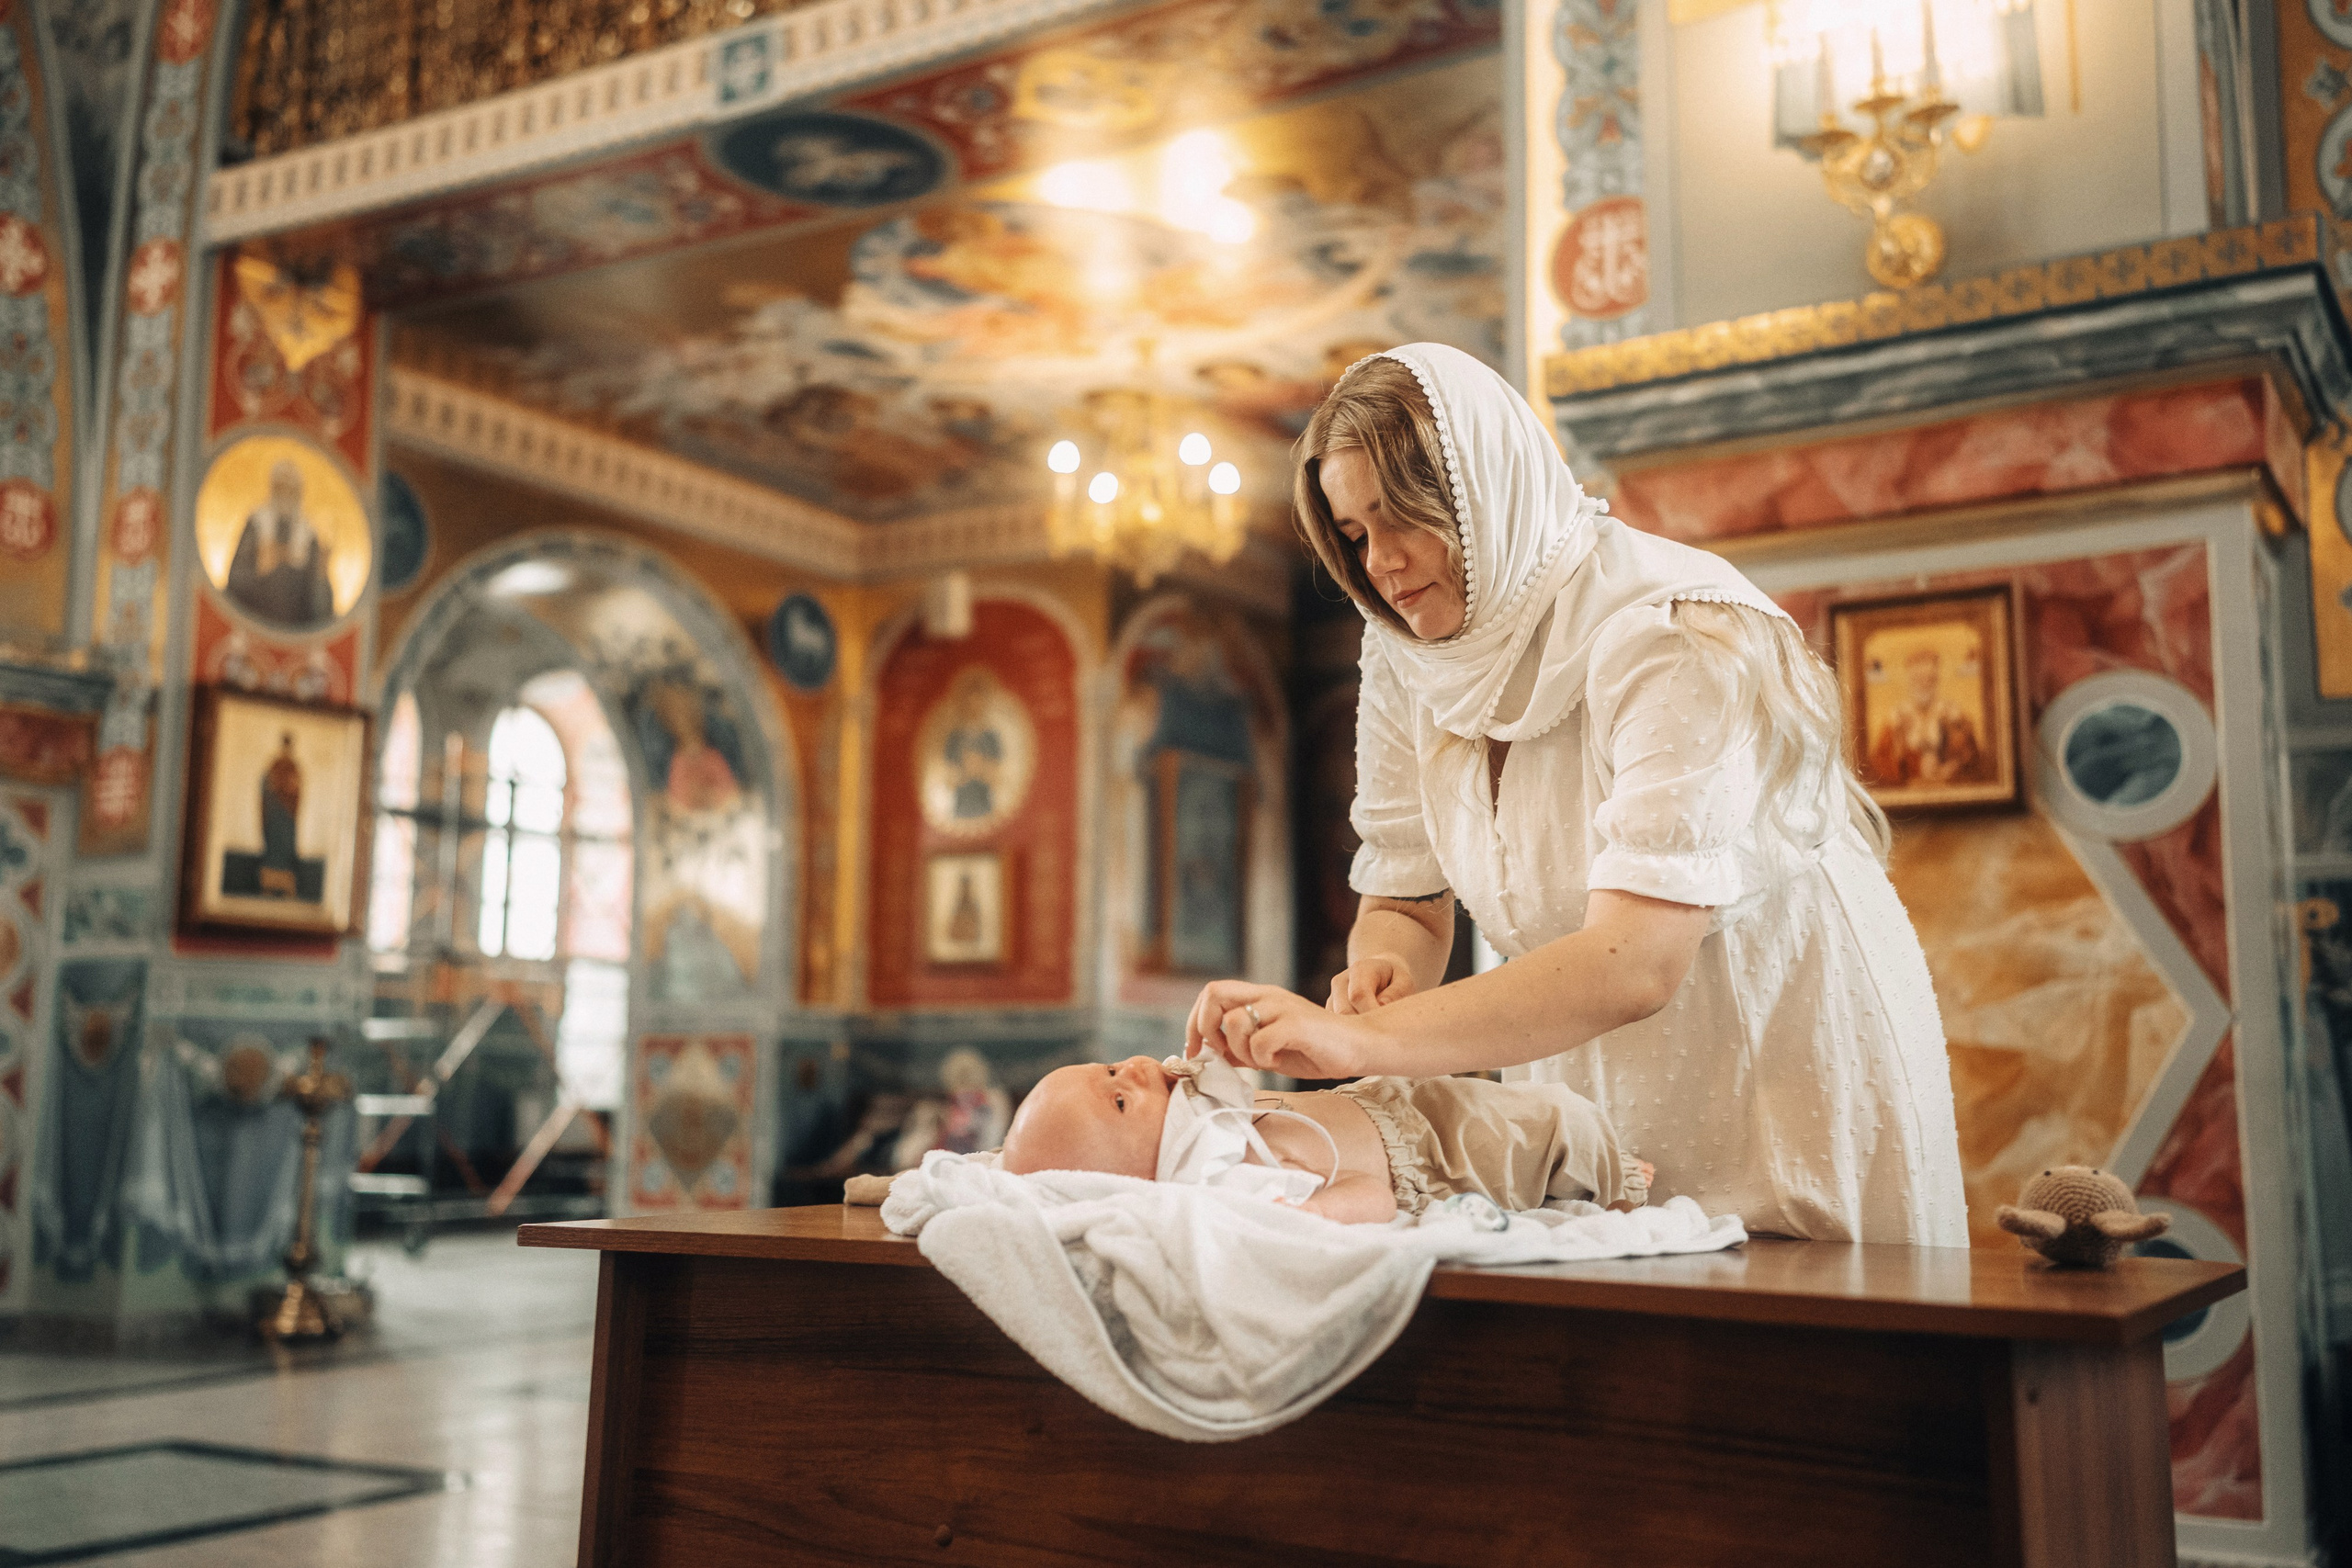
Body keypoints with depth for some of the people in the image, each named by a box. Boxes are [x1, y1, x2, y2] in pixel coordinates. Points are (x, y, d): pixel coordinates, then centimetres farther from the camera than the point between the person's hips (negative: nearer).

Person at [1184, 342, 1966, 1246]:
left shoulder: (1677, 637, -23)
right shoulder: (1407, 661, -1)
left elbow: (1636, 965, -33)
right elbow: (1401, 903, 2)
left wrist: (1364, 1042, -40)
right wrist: (1383, 973, -22)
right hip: (1595, 1115, 5)